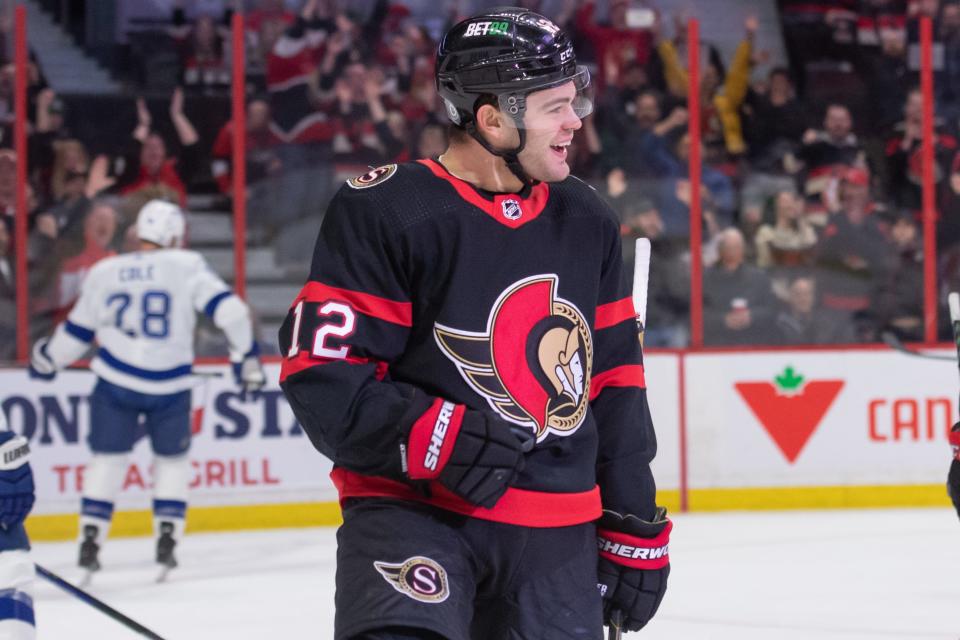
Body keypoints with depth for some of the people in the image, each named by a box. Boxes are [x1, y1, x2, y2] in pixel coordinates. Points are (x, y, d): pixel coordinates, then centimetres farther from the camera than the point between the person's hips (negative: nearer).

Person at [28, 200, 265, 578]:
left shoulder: (103, 273, 5)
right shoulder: (187, 266, -4)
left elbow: (76, 332, 13)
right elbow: (227, 308, -12)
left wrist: (48, 361, 31)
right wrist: (245, 354, 0)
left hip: (115, 380, 1)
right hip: (169, 387, -1)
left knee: (107, 458, 14)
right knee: (172, 459, 18)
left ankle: (90, 539, 6)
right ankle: (166, 540, 10)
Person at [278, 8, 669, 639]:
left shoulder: (587, 223, 10)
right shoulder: (383, 212, -10)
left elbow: (613, 389, 15)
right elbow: (322, 376, -12)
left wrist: (635, 528, 13)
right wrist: (434, 439, -23)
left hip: (557, 532, 6)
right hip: (411, 510, -6)